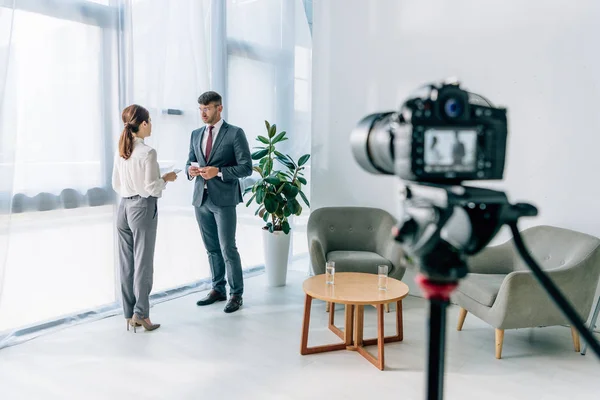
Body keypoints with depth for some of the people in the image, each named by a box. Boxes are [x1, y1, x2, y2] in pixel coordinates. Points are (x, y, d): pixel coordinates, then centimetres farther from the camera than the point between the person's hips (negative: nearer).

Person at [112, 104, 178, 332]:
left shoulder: (120, 151, 7)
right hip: (143, 208, -7)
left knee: (127, 263, 10)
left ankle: (129, 314, 18)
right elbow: (151, 188, -15)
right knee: (142, 262, 2)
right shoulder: (147, 152, -15)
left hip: (124, 207, 7)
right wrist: (166, 178, 1)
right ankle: (140, 314, 8)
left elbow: (116, 185, 13)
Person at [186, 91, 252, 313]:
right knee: (212, 248, 13)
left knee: (228, 248, -4)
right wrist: (190, 170, -6)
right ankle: (218, 289, 26)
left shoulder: (235, 134, -4)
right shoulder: (196, 135, 13)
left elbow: (246, 168, -8)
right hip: (201, 198, 6)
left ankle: (236, 294, 9)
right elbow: (190, 162, 18)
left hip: (224, 199, -5)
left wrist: (218, 172, -19)